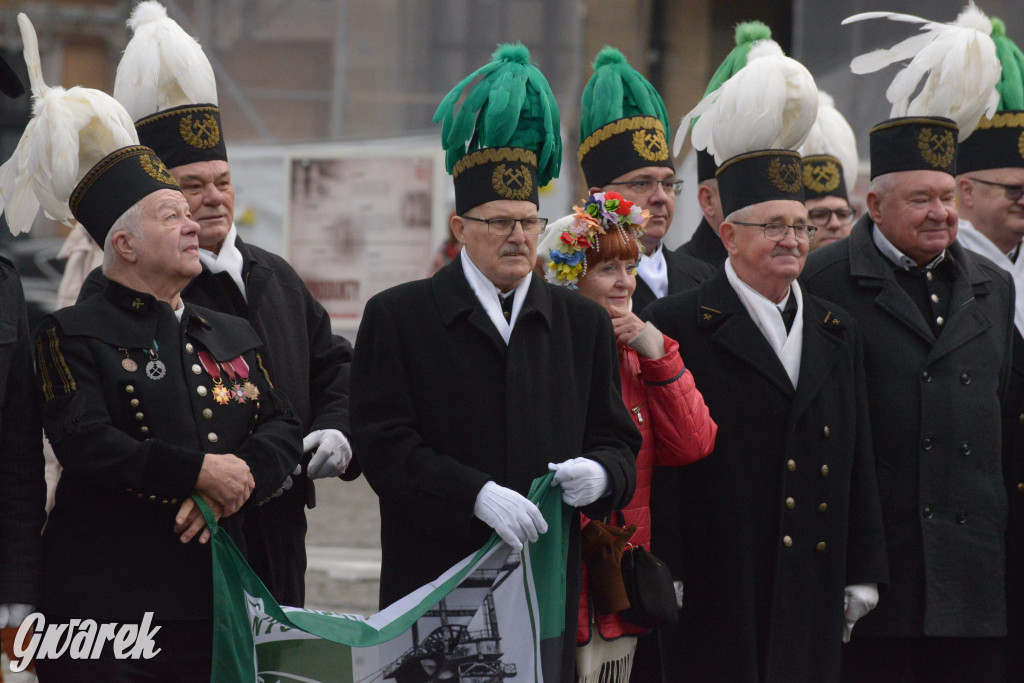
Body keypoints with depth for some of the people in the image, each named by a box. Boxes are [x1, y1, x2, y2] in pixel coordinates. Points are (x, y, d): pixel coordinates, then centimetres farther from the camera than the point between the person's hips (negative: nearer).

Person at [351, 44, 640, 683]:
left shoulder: (584, 324, 14)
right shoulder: (397, 318, 2)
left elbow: (617, 439, 14)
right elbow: (386, 445, -6)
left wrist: (601, 473, -11)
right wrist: (477, 495, -20)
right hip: (434, 590, -3)